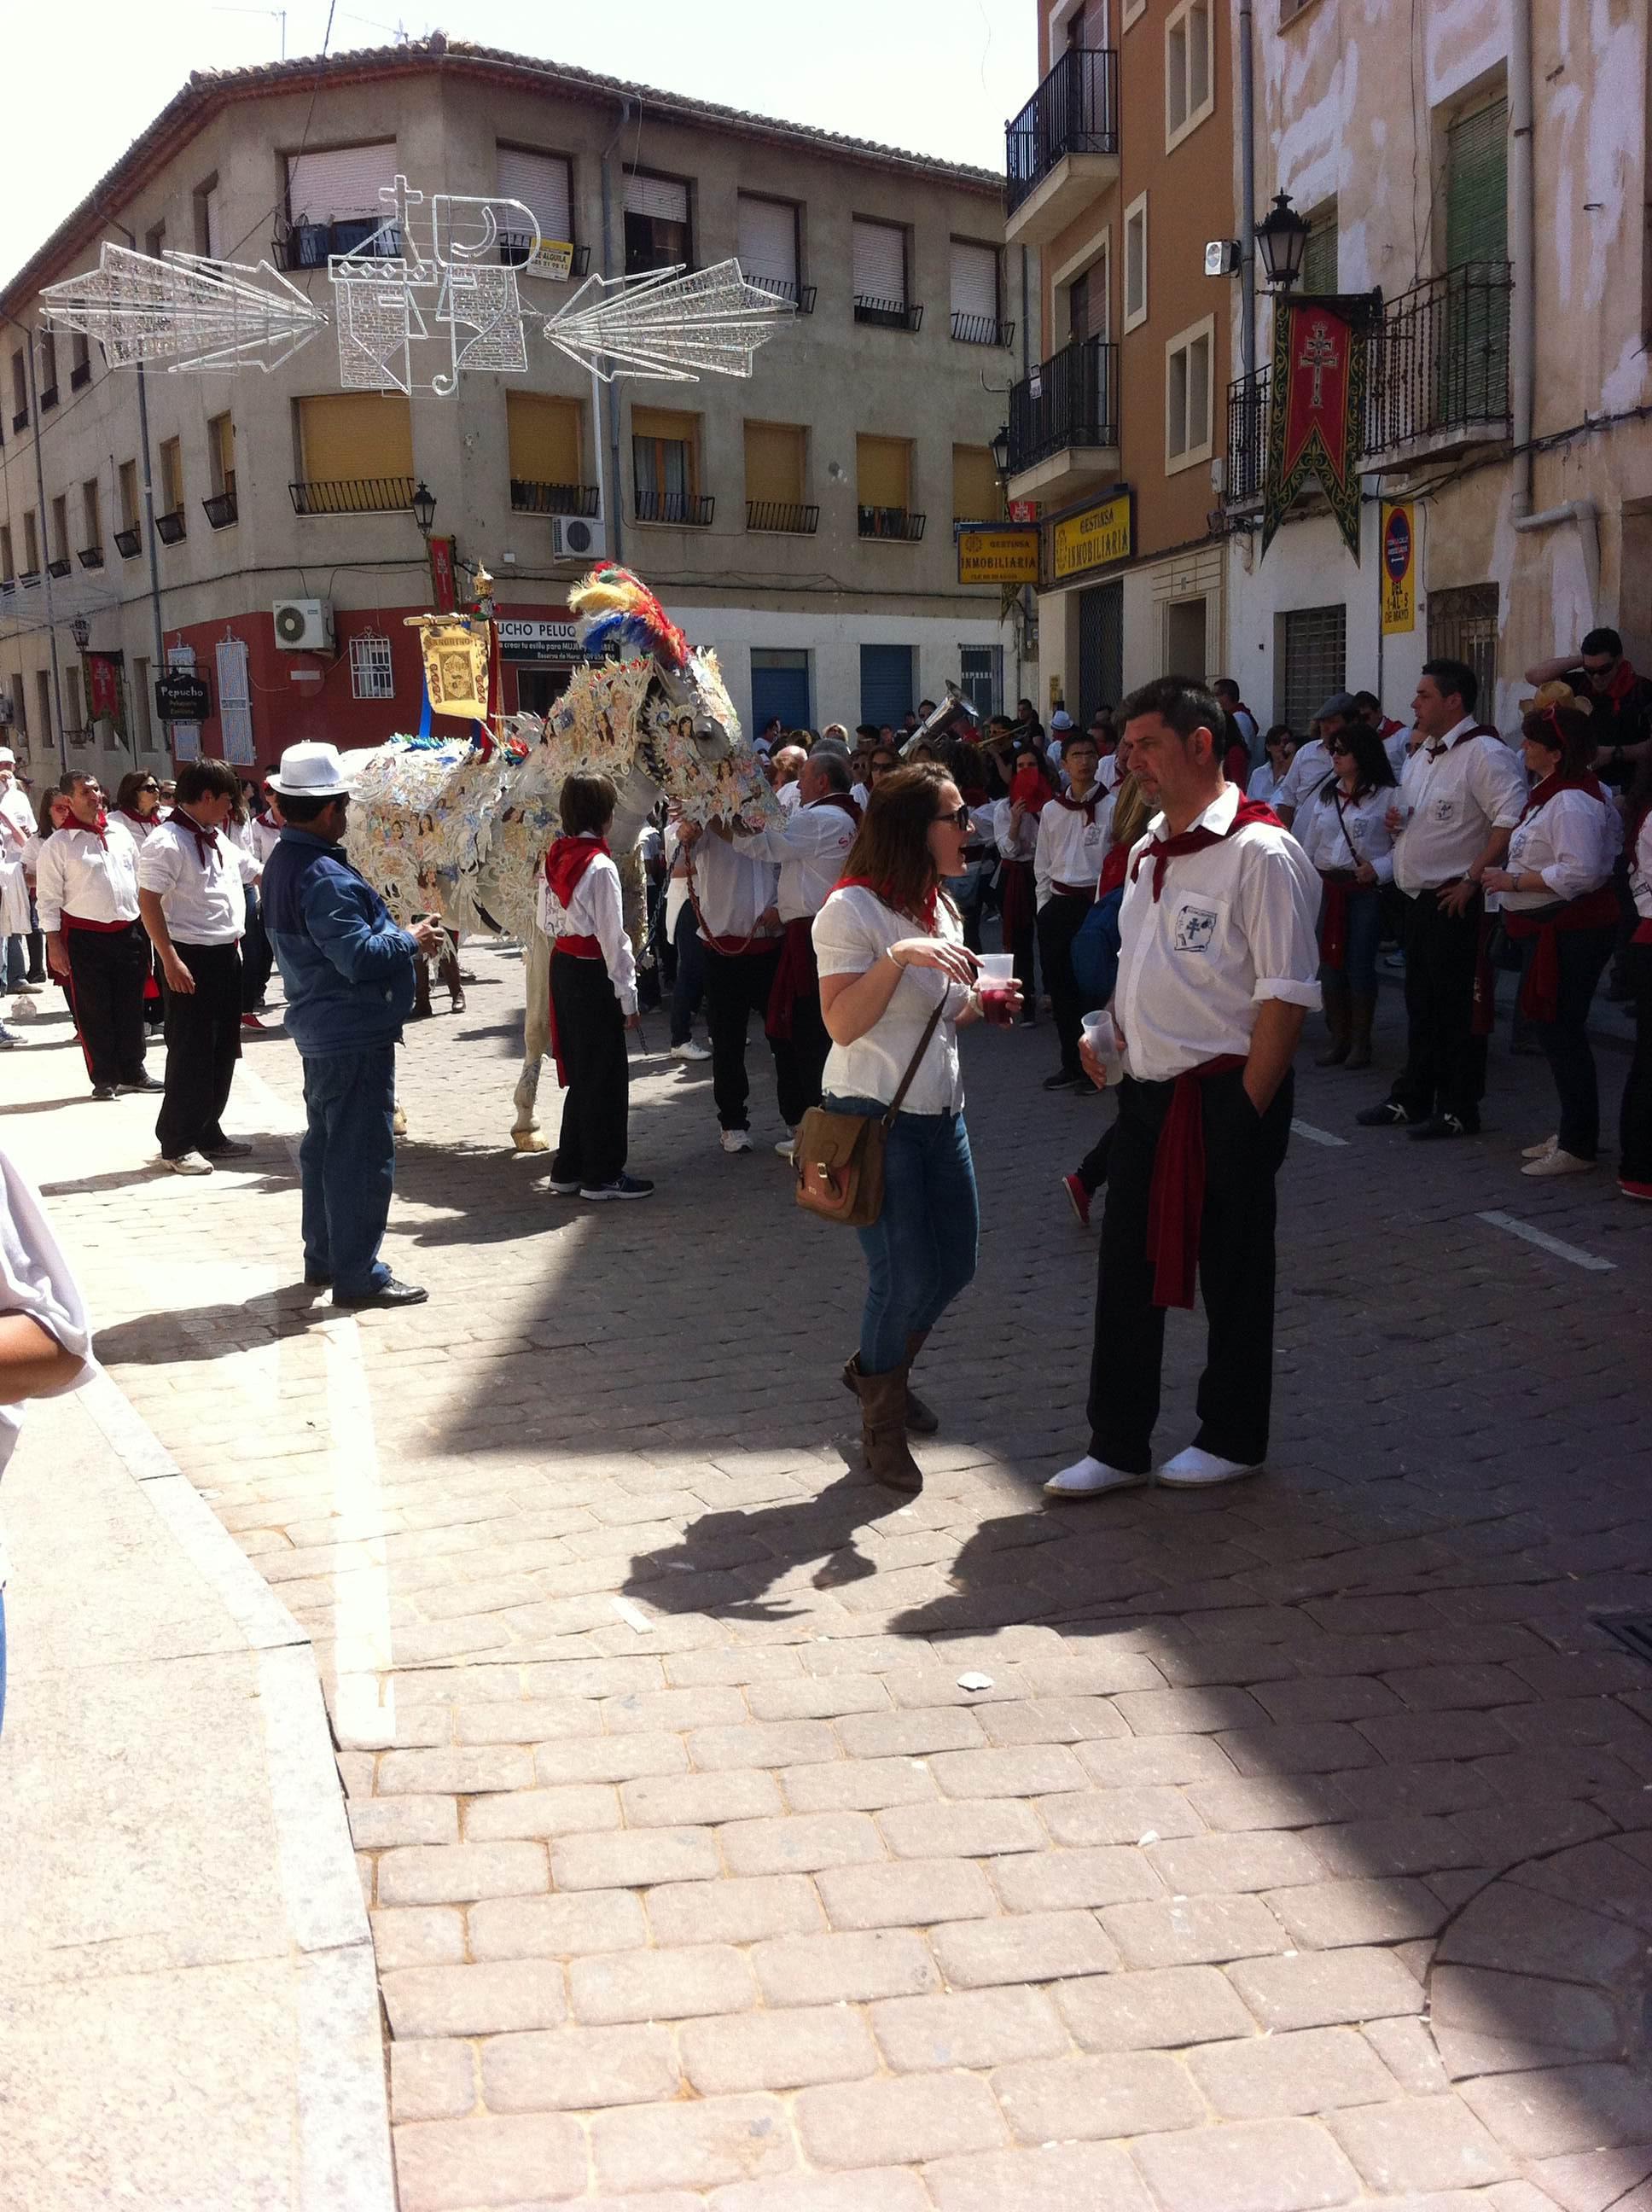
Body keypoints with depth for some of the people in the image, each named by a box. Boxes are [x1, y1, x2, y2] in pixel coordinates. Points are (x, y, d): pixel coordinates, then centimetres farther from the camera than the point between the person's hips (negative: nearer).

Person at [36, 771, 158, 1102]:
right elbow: (48, 898, -6)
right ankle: (104, 1078, 12)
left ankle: (133, 1071, 22)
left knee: (130, 1007, 10)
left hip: (129, 932, 4)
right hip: (85, 937, -4)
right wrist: (54, 944, -10)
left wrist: (146, 926, 15)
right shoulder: (58, 845, -6)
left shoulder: (120, 832, 9)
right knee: (93, 1012, 2)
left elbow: (138, 880, 17)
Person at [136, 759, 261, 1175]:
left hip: (225, 954, 9)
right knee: (190, 1052, -4)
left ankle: (208, 1132, 24)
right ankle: (177, 1144, 4)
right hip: (190, 959, -9)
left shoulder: (218, 839, 13)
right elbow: (148, 902, -19)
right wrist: (170, 960, -23)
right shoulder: (167, 842, -14)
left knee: (223, 1050, 13)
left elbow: (256, 872, 27)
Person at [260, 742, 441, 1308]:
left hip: (320, 1028, 11)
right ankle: (358, 1274, 2)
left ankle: (323, 1256, 30)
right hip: (355, 1033, -11)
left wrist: (395, 934, 12)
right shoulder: (323, 875, -23)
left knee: (326, 1143, 19)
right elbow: (358, 955, -27)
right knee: (362, 1152, -4)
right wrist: (411, 939, -12)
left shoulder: (284, 863, 10)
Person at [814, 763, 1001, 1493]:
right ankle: (882, 1423, 18)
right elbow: (842, 1023, -21)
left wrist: (979, 1003, 3)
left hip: (941, 1111, 9)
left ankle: (878, 1368, 38)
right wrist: (898, 957, -32)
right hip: (875, 1117, -9)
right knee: (907, 1276, -6)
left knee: (956, 1263, 12)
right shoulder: (852, 909, -14)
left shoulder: (940, 906, 13)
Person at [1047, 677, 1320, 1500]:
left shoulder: (1259, 853, -15)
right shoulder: (1147, 851, 12)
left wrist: (1245, 1113, -18)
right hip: (1147, 1093, 8)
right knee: (1128, 1269, 11)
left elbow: (1286, 998, -18)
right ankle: (1118, 1446, 22)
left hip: (1226, 1099, -8)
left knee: (1232, 1274, 8)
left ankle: (1233, 1439, 26)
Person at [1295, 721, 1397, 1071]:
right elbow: (1309, 845, 16)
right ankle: (1338, 1039, 16)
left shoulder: (1387, 796, -5)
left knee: (1360, 964, -3)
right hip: (1327, 888, 5)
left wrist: (1378, 868, -20)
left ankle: (1361, 1042, 8)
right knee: (1329, 963, 6)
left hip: (1367, 890, -5)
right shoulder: (1326, 794, 12)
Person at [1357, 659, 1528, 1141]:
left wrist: (1472, 879, -23)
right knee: (1420, 1005, 17)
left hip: (1456, 903, -9)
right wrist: (1395, 821, 6)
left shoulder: (1485, 753, -14)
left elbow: (1512, 820, -25)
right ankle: (1411, 1099, 27)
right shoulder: (1422, 755, 16)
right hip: (1417, 899, 9)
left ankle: (1459, 1110, 5)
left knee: (1459, 1009, -3)